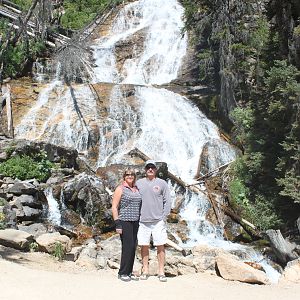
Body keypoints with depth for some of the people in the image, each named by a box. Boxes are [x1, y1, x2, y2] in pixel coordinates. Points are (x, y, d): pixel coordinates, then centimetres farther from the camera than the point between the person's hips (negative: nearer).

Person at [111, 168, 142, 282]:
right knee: (128, 247, -9)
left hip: (135, 222, 6)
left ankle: (129, 272, 16)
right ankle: (122, 273, 2)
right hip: (124, 221, -6)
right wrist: (117, 224, -14)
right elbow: (114, 207, -8)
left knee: (133, 247, 6)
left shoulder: (136, 189, 14)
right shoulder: (120, 189, -4)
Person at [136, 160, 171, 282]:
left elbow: (167, 202, 4)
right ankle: (145, 271, 15)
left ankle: (161, 272, 6)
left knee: (160, 246, 0)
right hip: (143, 220, 2)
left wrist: (164, 217, -4)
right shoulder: (139, 183, 8)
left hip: (158, 221, -1)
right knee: (144, 246, 5)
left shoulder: (162, 183, 3)